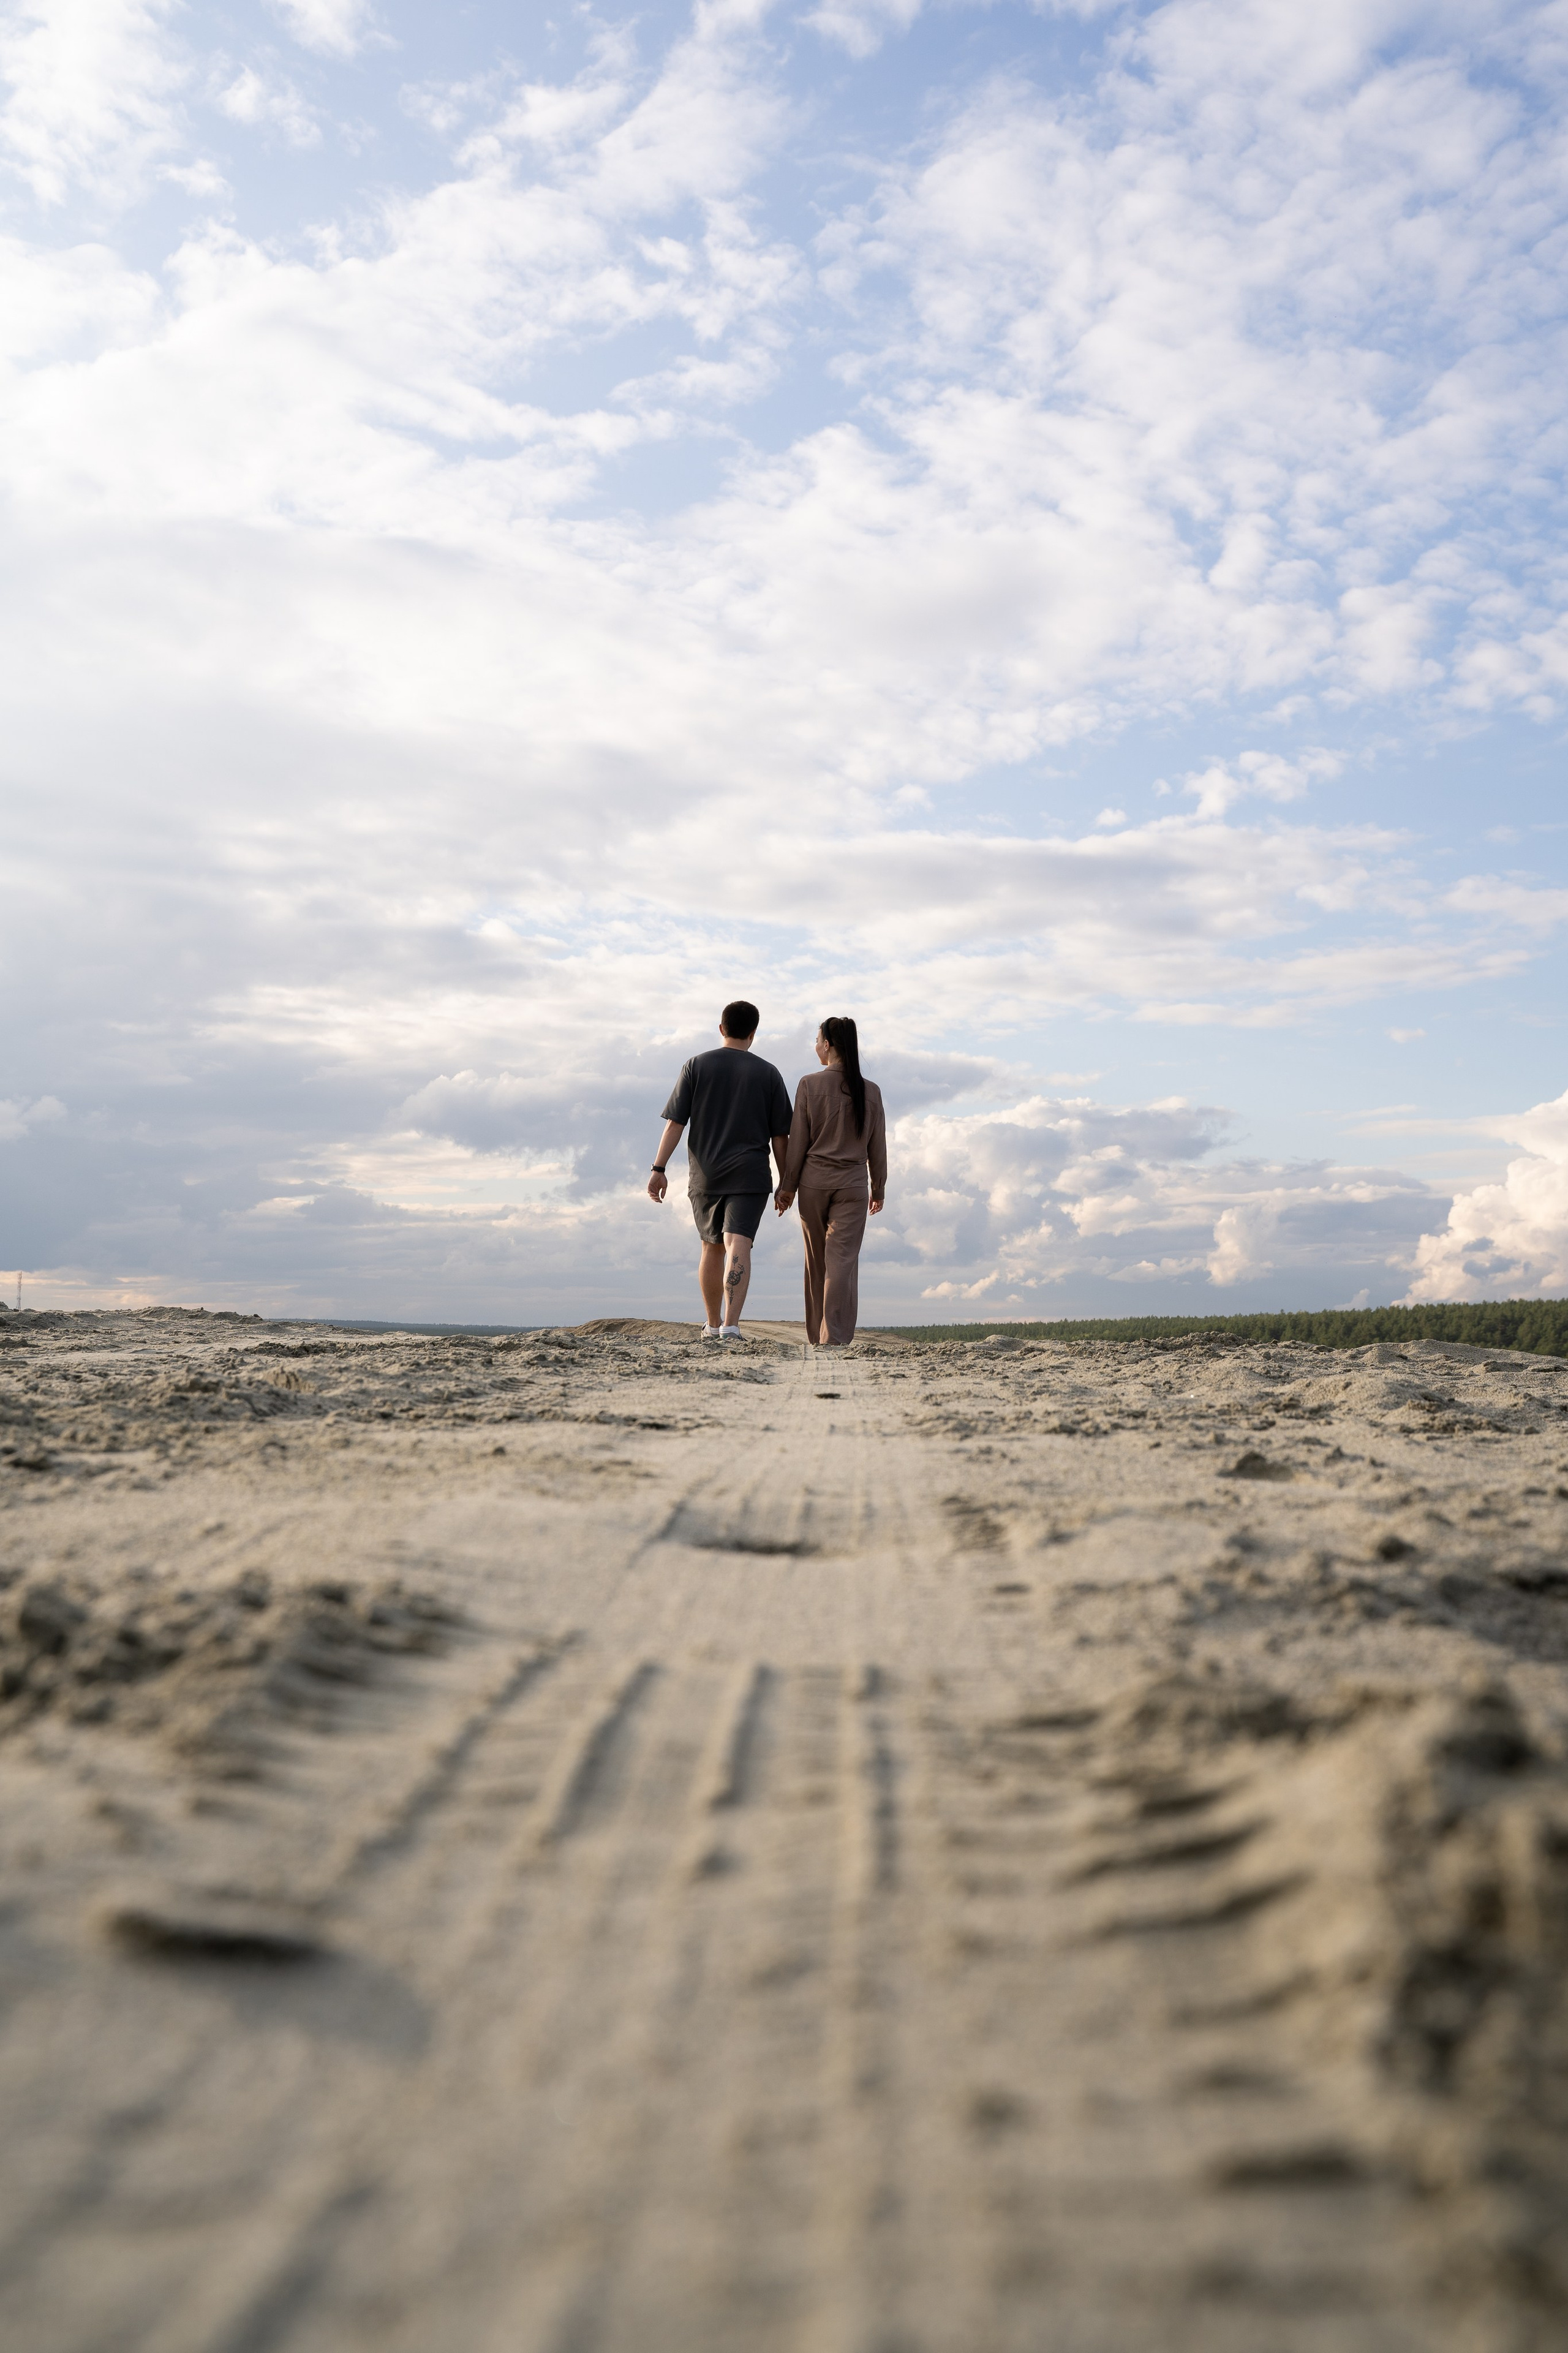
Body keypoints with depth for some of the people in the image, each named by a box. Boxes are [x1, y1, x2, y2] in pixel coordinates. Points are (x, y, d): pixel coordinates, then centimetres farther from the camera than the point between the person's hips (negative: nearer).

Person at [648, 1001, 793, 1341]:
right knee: (738, 1246, -11)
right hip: (750, 1174, -2)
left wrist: (658, 1169, -1)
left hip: (705, 1175, 2)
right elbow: (780, 1135, 3)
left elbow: (675, 1122, -2)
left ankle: (712, 1325, 27)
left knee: (712, 1248, 16)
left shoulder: (696, 1066, 4)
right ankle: (731, 1325, -26)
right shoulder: (769, 1074, 3)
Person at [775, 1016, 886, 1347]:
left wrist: (788, 1186, 3)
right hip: (852, 1185, 0)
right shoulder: (870, 1092, 1)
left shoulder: (810, 1084, -6)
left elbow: (798, 1141, -4)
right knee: (842, 1261, -2)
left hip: (813, 1182, 0)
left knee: (817, 1262, 12)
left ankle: (817, 1335, 21)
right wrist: (879, 1188, 18)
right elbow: (877, 1147, 7)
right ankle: (835, 1337, -12)